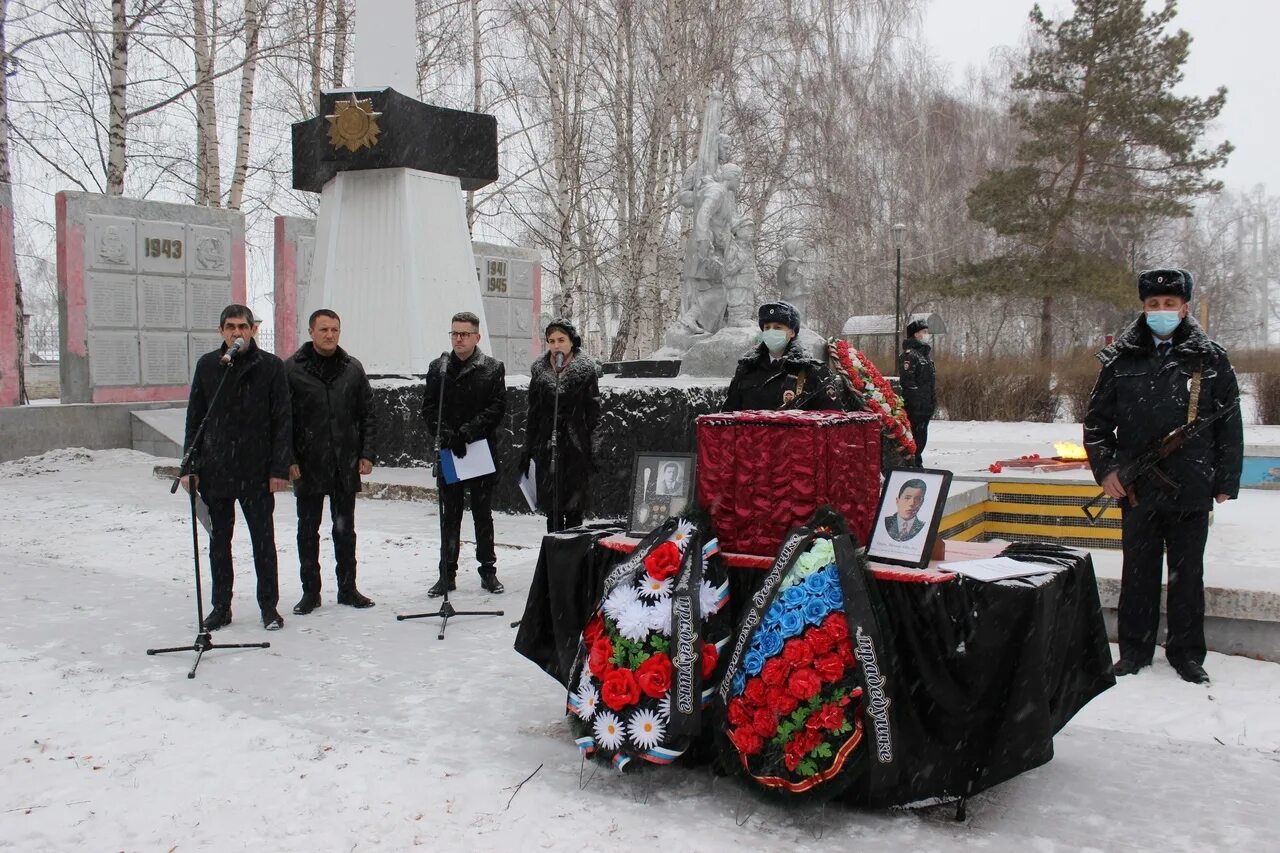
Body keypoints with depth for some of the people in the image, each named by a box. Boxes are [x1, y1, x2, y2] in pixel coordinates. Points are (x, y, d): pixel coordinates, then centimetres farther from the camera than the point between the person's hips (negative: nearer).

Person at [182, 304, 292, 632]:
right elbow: (194, 419, 8)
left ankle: (269, 605, 17)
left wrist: (280, 468, -9)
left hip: (257, 472, -3)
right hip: (214, 471, 3)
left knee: (263, 540, 5)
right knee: (218, 541, 11)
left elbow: (282, 421, -4)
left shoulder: (271, 366, -2)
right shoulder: (207, 365, 5)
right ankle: (221, 606, 23)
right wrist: (190, 465, 3)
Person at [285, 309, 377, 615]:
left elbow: (366, 414, 8)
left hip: (345, 465, 2)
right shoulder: (292, 369, -3)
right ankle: (310, 591, 18)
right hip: (308, 465, -2)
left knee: (345, 529, 11)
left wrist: (366, 454, 1)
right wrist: (289, 459, -8)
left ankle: (347, 588, 21)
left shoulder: (353, 368, 5)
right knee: (308, 530, 8)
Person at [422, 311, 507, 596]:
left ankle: (488, 571, 19)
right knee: (449, 515, 8)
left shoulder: (493, 368, 0)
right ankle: (447, 574, 16)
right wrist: (444, 434, -13)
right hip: (447, 453, 2)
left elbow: (497, 407, -8)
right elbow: (429, 407, 4)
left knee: (483, 514, 9)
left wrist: (467, 432, -17)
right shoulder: (438, 368, 8)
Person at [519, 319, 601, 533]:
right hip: (546, 448, 4)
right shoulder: (539, 371, 10)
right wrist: (527, 451, 11)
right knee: (551, 508, 8)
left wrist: (594, 450, -7)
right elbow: (532, 414, 14)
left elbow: (594, 413, -2)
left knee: (574, 509, -1)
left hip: (575, 449, -3)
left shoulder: (585, 370, -1)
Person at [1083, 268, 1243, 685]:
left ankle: (1187, 653, 23)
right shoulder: (1121, 360, 3)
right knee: (1138, 573, 9)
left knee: (1188, 574, 10)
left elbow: (1230, 426, 5)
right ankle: (1135, 650, 21)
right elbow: (1096, 419, 8)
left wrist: (1226, 481, 2)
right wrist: (1105, 467, -3)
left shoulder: (1210, 359, 2)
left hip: (1192, 490, 0)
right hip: (1138, 491, 1)